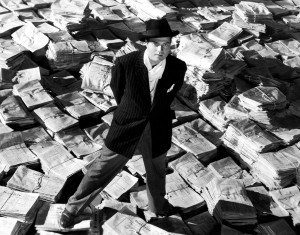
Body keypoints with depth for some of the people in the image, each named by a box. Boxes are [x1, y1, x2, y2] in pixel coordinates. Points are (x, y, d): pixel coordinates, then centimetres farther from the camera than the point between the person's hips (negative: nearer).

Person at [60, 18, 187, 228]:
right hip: (127, 125, -2)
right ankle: (74, 207, 34)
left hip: (158, 128, 2)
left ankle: (158, 204, 55)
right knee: (103, 168, 11)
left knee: (157, 171, 24)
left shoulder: (178, 67, -16)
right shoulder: (125, 63, -22)